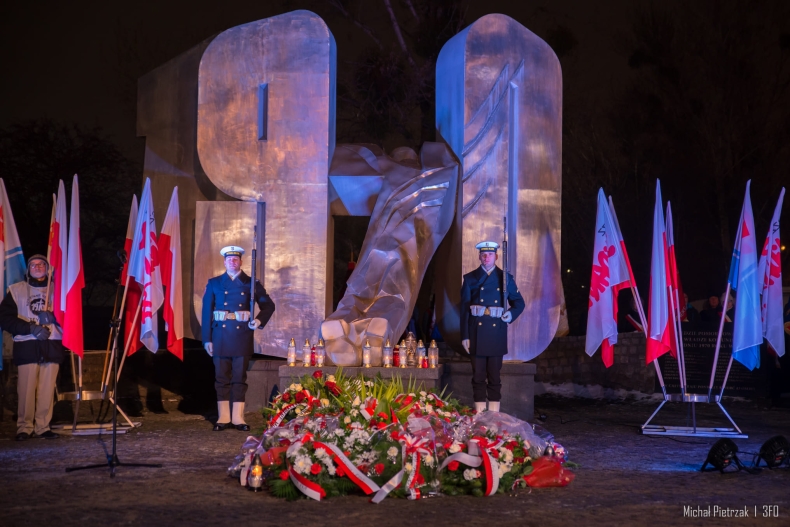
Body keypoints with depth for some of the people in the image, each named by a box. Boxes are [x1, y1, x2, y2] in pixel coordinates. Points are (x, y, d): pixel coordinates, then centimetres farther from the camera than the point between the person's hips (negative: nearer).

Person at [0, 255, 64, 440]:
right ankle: (24, 427, 1)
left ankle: (42, 427, 2)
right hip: (27, 346, -1)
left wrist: (52, 317, -12)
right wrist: (31, 328, -9)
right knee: (26, 389, -5)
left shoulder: (57, 289, 12)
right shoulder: (16, 290, 8)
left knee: (47, 389, -3)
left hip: (52, 345, 1)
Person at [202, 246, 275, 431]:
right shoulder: (214, 283, 7)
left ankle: (238, 417, 8)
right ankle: (223, 418, 9)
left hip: (243, 336, 0)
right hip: (221, 335, 0)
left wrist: (260, 320, -9)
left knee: (240, 377, 3)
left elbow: (268, 305, 11)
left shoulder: (251, 283, 7)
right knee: (222, 377, 3)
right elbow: (207, 311, 3)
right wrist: (207, 339, -3)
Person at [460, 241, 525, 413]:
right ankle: (479, 412, 5)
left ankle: (494, 411, 8)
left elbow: (519, 302, 14)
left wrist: (511, 314, -8)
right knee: (478, 374, 1)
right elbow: (464, 308, 3)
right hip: (477, 332, -1)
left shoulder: (505, 278, 8)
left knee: (494, 374, 4)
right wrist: (464, 336, -2)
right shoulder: (470, 278, 6)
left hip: (497, 330, 1)